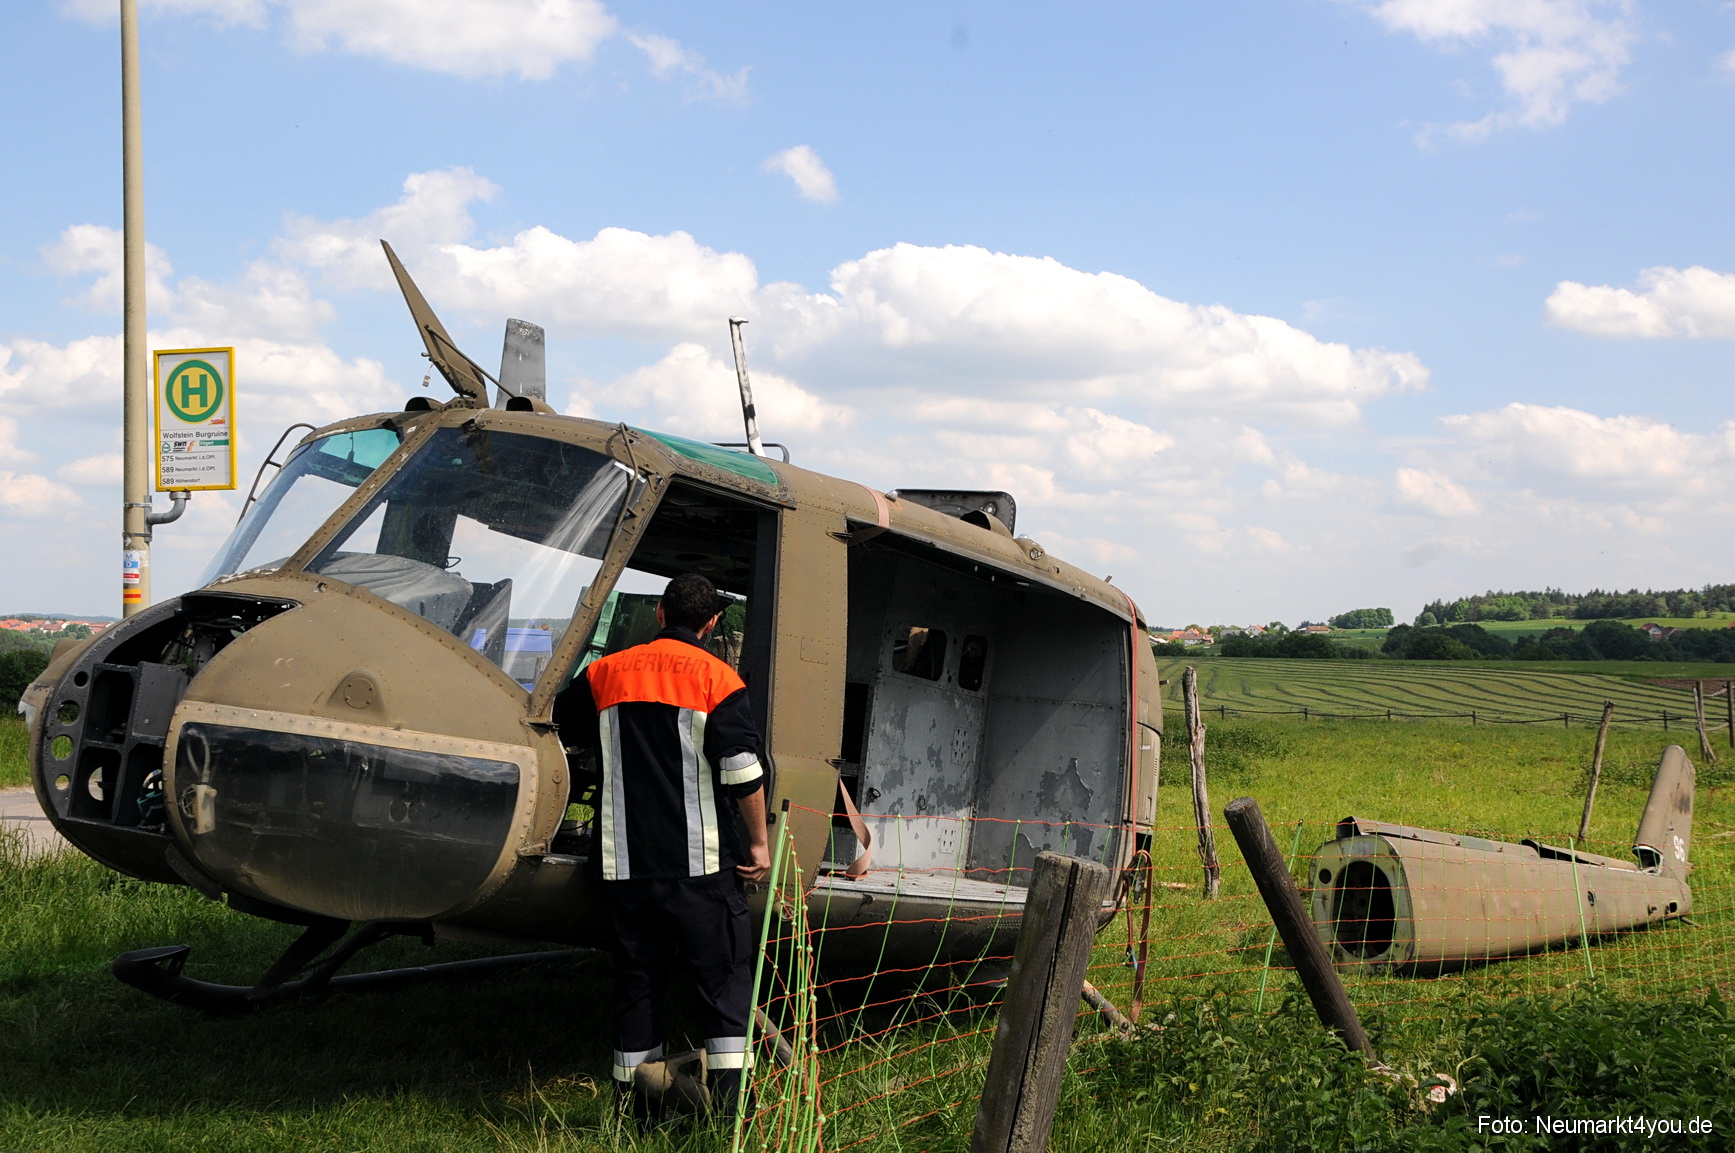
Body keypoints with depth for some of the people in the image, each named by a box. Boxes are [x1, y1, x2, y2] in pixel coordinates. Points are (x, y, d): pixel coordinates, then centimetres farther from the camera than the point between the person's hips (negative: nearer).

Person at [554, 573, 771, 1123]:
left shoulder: (605, 672, 8)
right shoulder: (716, 678, -4)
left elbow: (559, 730, 23)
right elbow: (742, 769, -11)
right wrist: (759, 843, -2)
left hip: (625, 863, 4)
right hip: (701, 861, -4)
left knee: (637, 979, 11)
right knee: (724, 976, 3)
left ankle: (637, 1112, 14)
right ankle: (730, 1106, -3)